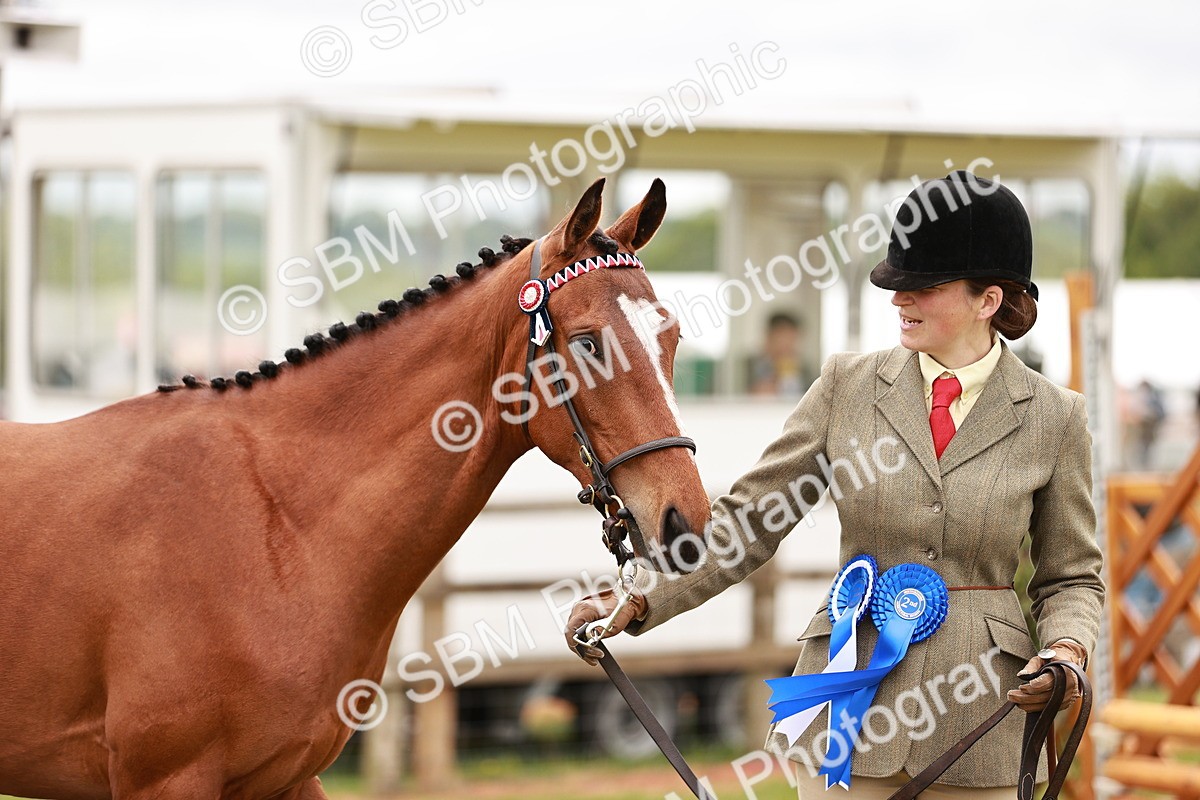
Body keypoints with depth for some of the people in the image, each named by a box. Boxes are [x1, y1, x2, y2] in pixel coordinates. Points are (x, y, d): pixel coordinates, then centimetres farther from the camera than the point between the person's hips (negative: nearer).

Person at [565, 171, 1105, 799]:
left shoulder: (1053, 418, 0)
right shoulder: (848, 387, 4)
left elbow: (1071, 577, 7)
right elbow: (747, 521, 4)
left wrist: (1064, 650, -14)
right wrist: (635, 600, -8)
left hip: (978, 717, -1)